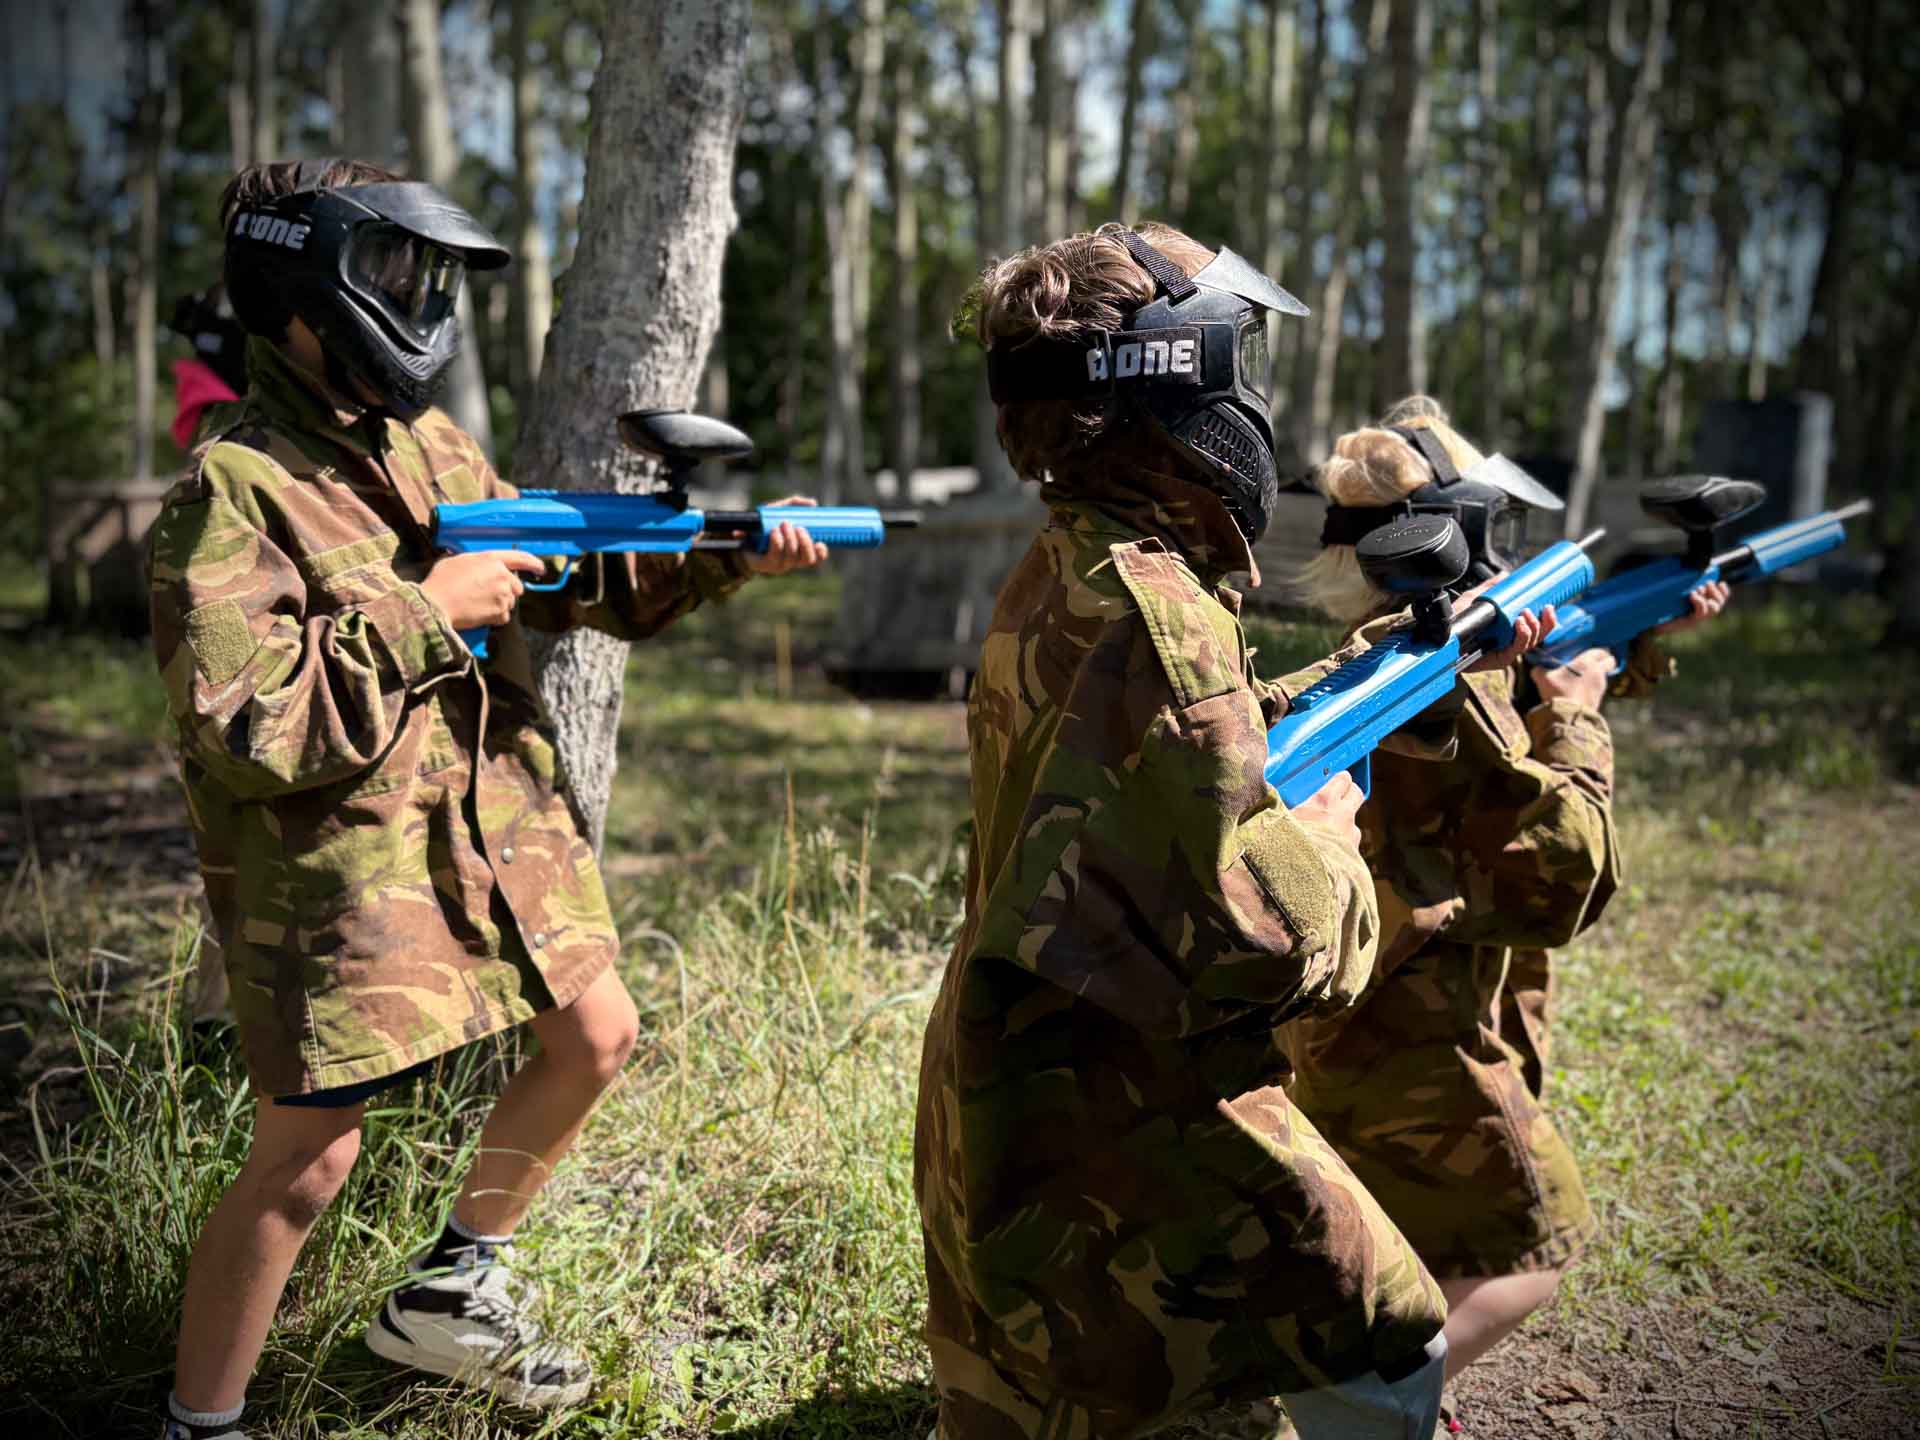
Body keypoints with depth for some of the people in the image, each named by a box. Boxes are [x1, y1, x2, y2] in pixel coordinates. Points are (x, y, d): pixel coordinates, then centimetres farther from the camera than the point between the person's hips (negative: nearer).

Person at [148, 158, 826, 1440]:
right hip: (340, 865, -8)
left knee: (595, 1041, 17)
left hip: (497, 827, 8)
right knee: (308, 1157, -3)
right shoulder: (235, 492, -17)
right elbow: (250, 729, -25)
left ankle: (446, 1296, 36)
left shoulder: (432, 445, 7)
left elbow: (568, 577, 15)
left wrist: (729, 559, 4)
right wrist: (425, 613, -21)